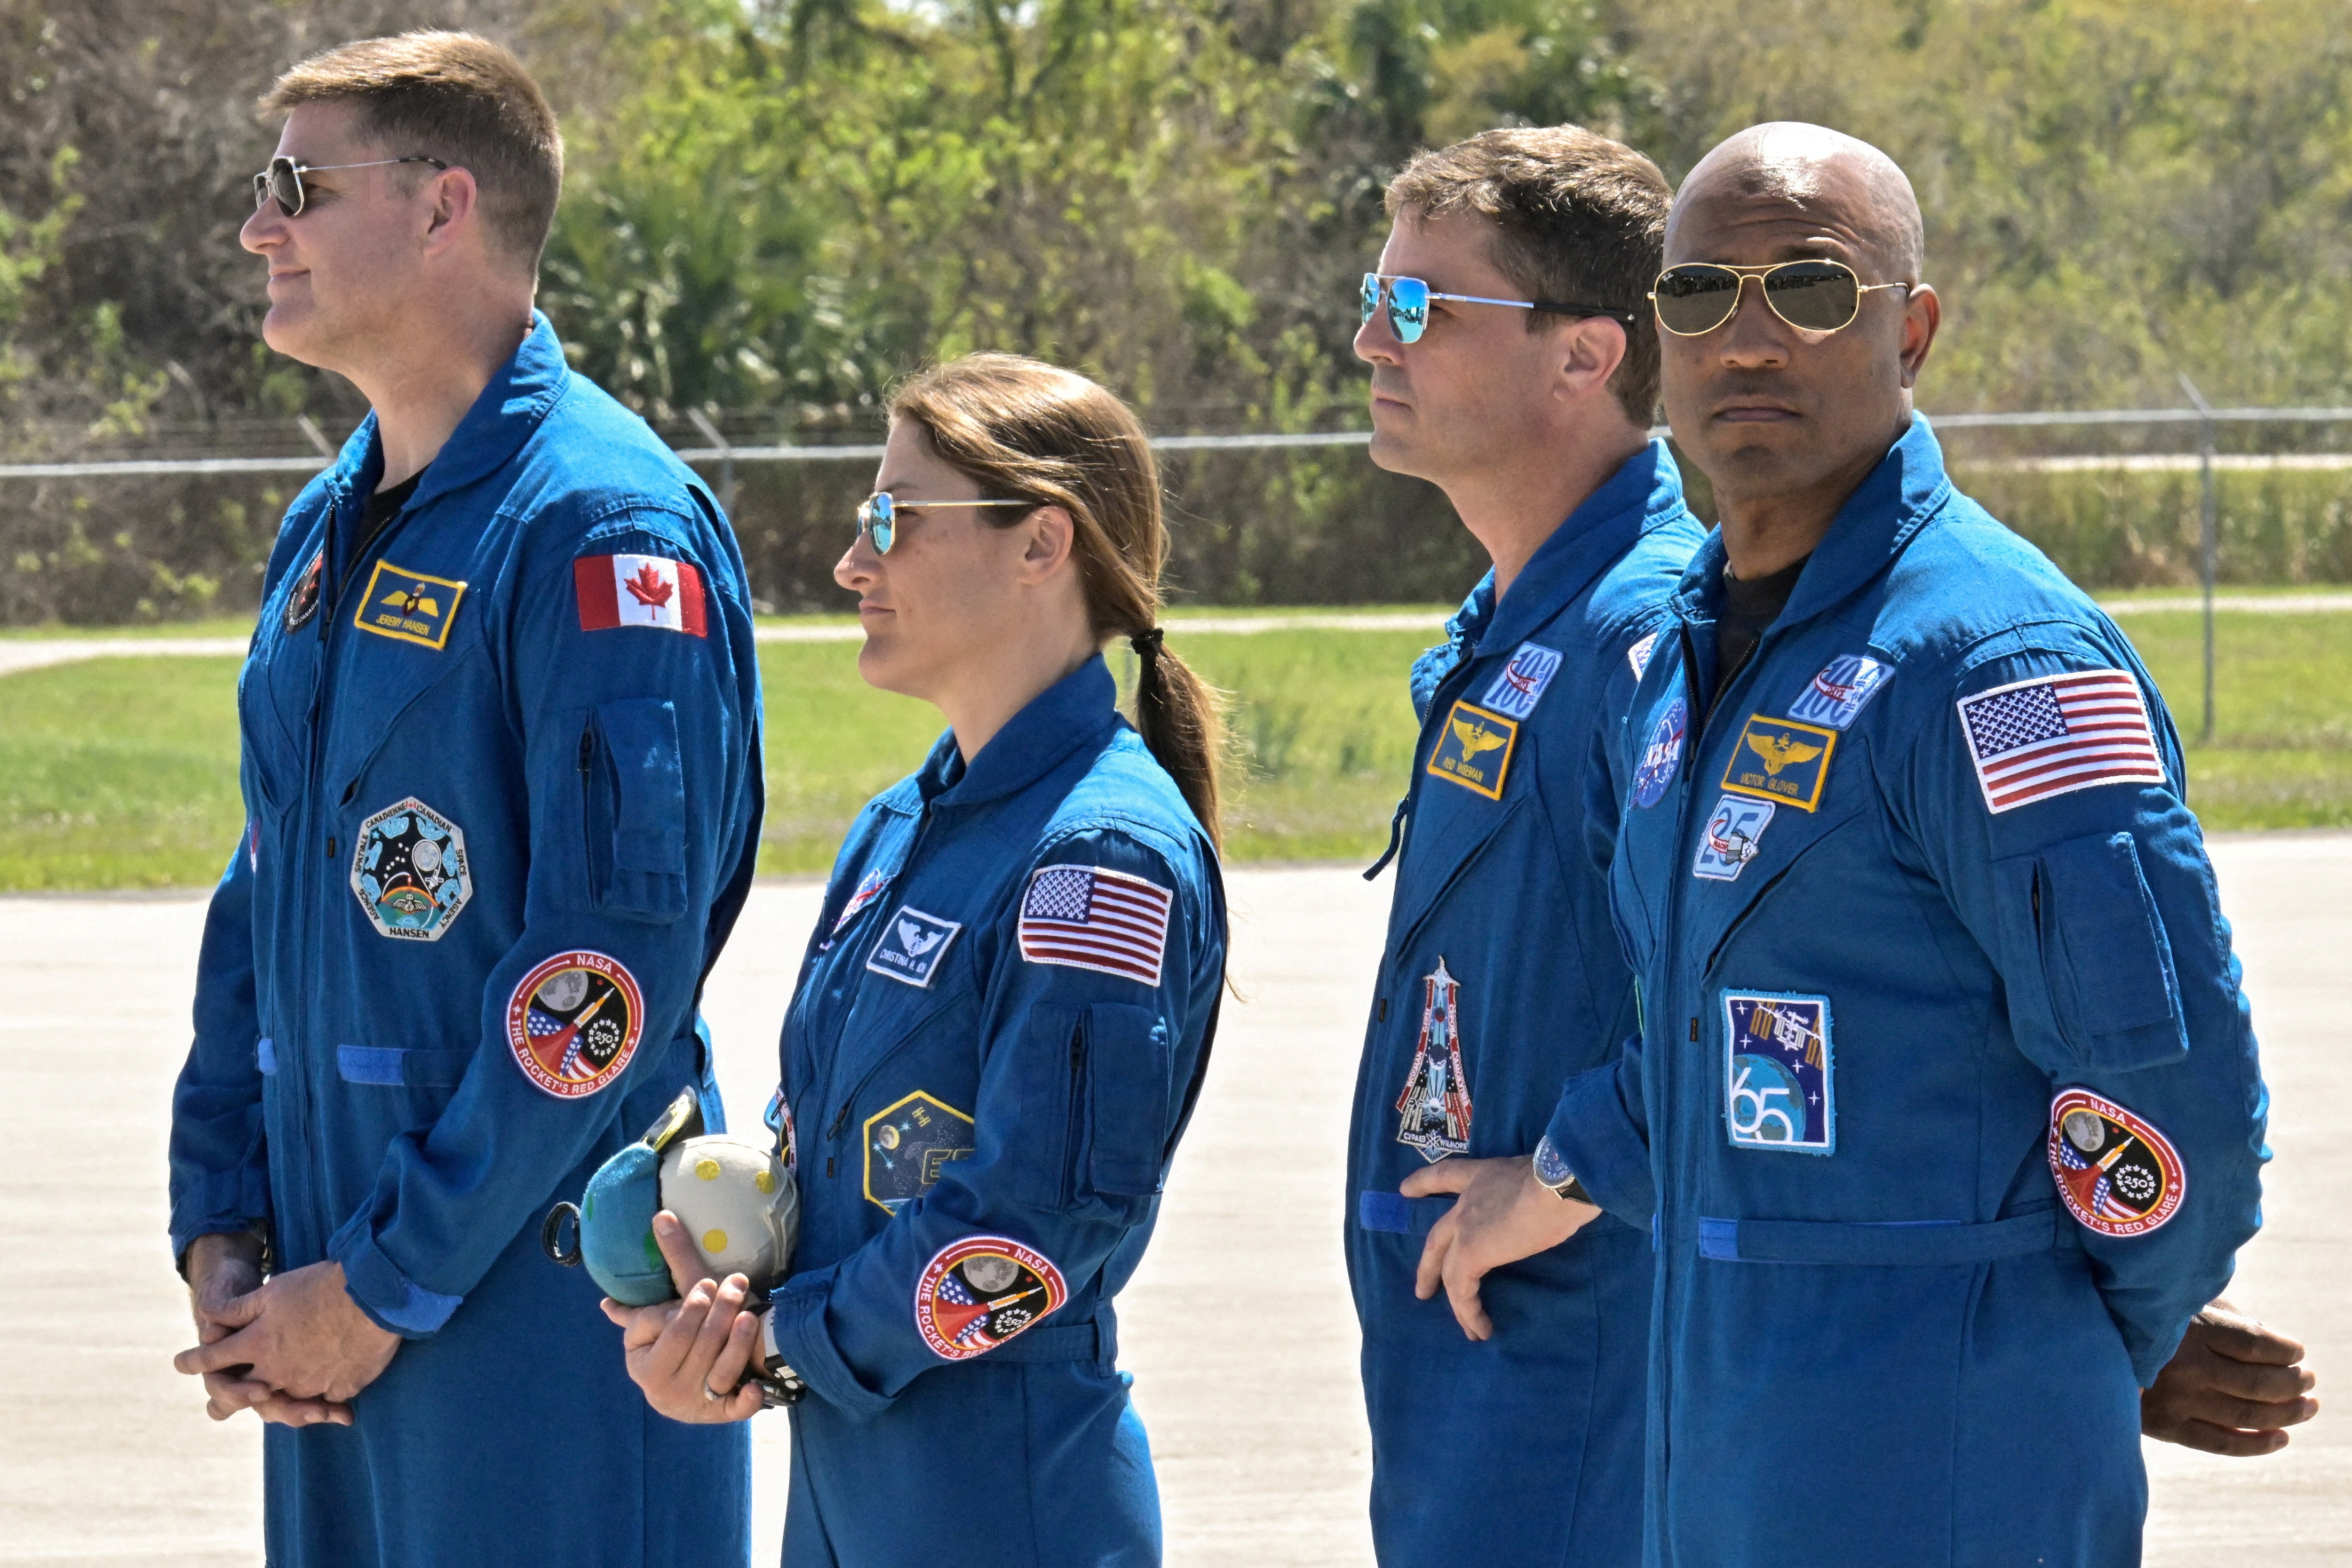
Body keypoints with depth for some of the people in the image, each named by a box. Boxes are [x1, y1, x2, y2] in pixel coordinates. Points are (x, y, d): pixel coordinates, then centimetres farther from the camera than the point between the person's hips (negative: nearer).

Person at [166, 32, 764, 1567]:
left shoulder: (601, 528, -13)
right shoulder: (331, 532, 14)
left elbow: (614, 965, -18)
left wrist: (390, 1284, -16)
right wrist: (224, 1231, 7)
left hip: (543, 1307, -8)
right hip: (327, 1298, 8)